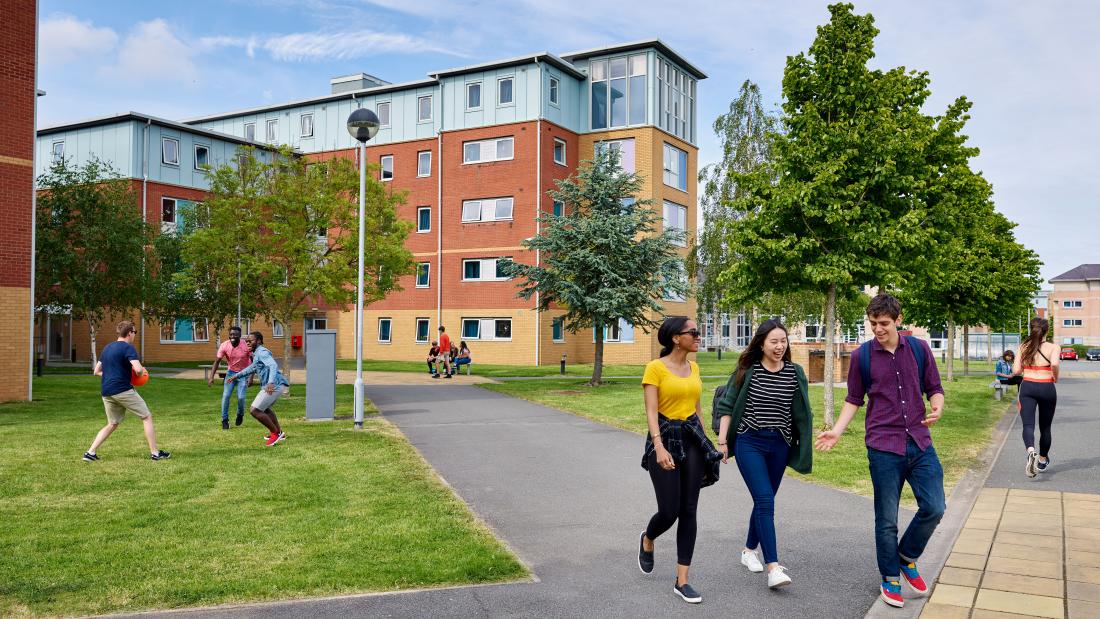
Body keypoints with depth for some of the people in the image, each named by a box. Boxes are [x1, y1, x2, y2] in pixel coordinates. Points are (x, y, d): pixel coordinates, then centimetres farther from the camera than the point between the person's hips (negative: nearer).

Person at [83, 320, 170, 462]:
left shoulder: (107, 348, 17)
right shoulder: (128, 347, -9)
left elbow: (96, 371, 22)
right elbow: (138, 369, -22)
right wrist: (142, 370, 0)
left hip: (106, 391, 8)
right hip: (122, 390, -8)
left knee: (112, 424, 20)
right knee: (147, 417, 3)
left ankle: (90, 453, 11)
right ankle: (155, 453, 1)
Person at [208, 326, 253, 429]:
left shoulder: (246, 346, -23)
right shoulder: (224, 346, -18)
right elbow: (217, 361, -12)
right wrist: (211, 377, -19)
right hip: (231, 372, 2)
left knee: (240, 397, -11)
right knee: (226, 395, -9)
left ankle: (240, 415, 20)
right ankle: (225, 420, 7)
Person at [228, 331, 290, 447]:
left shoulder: (262, 352, -13)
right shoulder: (257, 354, 20)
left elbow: (273, 366, -30)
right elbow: (252, 368, 38)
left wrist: (271, 382, -45)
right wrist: (237, 376, 40)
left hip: (274, 386, -11)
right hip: (276, 385, 11)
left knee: (255, 411, -11)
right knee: (264, 408, 31)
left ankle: (275, 433, 0)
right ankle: (279, 433, 38)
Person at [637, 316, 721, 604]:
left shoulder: (694, 368, 10)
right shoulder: (655, 368, -8)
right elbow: (651, 411, -14)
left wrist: (705, 443, 18)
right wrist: (659, 447, -25)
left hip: (692, 439, 5)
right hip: (665, 437, -5)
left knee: (689, 511, 1)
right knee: (669, 511, -5)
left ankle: (682, 581, 8)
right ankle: (647, 540, 32)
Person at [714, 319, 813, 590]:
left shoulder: (794, 373, 2)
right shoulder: (747, 370, -5)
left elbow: (802, 414, 9)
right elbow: (728, 406, 1)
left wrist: (804, 447, 8)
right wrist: (722, 441, -3)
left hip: (779, 445, 4)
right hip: (749, 443, -3)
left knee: (764, 501, 13)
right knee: (765, 500, -14)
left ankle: (749, 550, 34)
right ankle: (773, 568, -17)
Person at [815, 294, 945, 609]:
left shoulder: (919, 349, 3)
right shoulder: (861, 356, -1)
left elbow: (934, 388, 9)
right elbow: (854, 399, 8)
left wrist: (937, 409, -13)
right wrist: (837, 430, -4)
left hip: (920, 443, 2)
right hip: (883, 447, -2)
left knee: (934, 507, -2)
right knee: (887, 518, 5)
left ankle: (906, 557, 24)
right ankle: (890, 579, 23)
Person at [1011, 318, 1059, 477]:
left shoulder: (1023, 347, 5)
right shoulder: (1052, 347, -2)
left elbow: (1015, 371, 1)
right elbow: (1054, 364, -22)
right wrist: (1055, 378, -3)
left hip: (1027, 387, 0)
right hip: (1047, 388, 0)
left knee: (1028, 424, -10)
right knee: (1045, 427, 17)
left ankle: (1031, 451, -39)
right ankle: (1042, 460, 33)